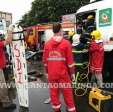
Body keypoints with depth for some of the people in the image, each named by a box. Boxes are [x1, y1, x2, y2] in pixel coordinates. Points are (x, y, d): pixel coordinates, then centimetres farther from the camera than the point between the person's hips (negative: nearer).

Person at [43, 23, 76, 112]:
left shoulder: (47, 44, 1)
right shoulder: (66, 43, -9)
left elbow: (45, 60, 6)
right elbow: (70, 60, -8)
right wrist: (72, 72, 3)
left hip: (51, 74, 3)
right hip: (63, 73, -3)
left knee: (54, 93, 11)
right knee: (67, 93, 6)